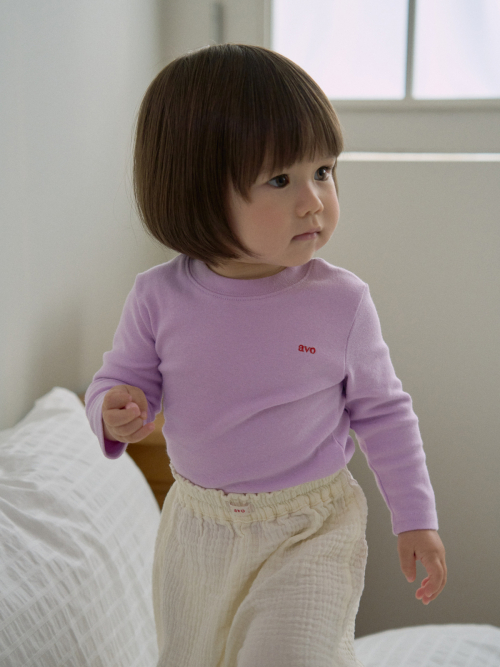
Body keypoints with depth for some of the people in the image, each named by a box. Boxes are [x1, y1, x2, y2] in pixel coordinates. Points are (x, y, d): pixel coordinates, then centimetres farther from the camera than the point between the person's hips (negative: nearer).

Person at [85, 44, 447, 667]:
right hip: (197, 525, 3)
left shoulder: (341, 301, -14)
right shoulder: (159, 298, -12)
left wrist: (415, 519, -1)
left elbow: (381, 411, -2)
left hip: (310, 528, -2)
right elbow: (118, 379, 1)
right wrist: (115, 412, -22)